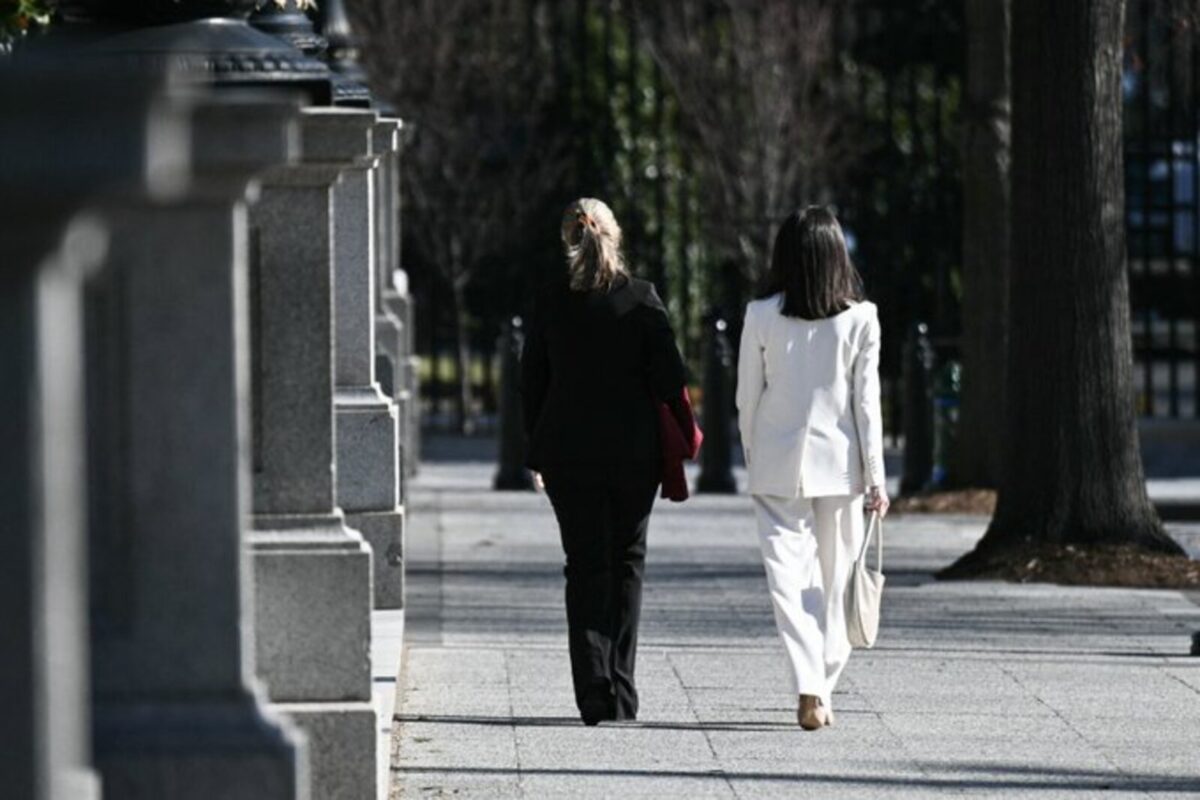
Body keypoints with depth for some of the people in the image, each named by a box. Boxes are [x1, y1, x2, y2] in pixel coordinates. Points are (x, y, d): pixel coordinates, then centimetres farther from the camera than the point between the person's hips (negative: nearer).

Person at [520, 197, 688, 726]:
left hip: (568, 453, 1)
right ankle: (621, 695, 7)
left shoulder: (550, 301, -1)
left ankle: (595, 694, -5)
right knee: (626, 564, 10)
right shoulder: (641, 299, -5)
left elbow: (531, 380, 3)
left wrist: (537, 450, 12)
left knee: (586, 567, 4)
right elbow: (669, 377, -6)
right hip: (634, 451, 0)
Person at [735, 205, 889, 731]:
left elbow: (747, 396, 1)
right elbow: (866, 401, -3)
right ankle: (822, 689, 16)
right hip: (838, 463, 1)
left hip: (778, 465, -1)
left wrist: (753, 459, 15)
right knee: (833, 579, 12)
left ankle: (809, 688, -18)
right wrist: (875, 476, 1)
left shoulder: (762, 316, -5)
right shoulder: (859, 318, -5)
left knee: (788, 574, -3)